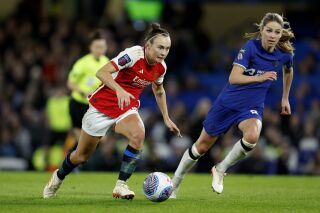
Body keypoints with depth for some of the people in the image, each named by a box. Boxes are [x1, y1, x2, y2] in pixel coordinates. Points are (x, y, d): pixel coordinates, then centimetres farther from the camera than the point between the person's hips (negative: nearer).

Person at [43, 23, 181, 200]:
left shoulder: (161, 67, -2)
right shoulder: (134, 54, -23)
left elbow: (159, 91, 19)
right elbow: (101, 72, -30)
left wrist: (166, 119, 21)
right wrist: (119, 90, -45)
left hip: (127, 109, 4)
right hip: (103, 105, -4)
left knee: (138, 135, -31)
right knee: (81, 156, 9)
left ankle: (121, 186, -23)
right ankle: (58, 177, 42)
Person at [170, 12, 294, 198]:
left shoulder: (285, 54, -7)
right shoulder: (251, 47, -18)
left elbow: (288, 71, 19)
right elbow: (234, 78, -25)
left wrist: (285, 98, 22)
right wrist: (259, 78, -35)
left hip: (252, 108, 2)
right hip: (228, 104, -2)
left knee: (252, 136, -33)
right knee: (202, 146, 8)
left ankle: (220, 170, -7)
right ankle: (173, 185, 28)